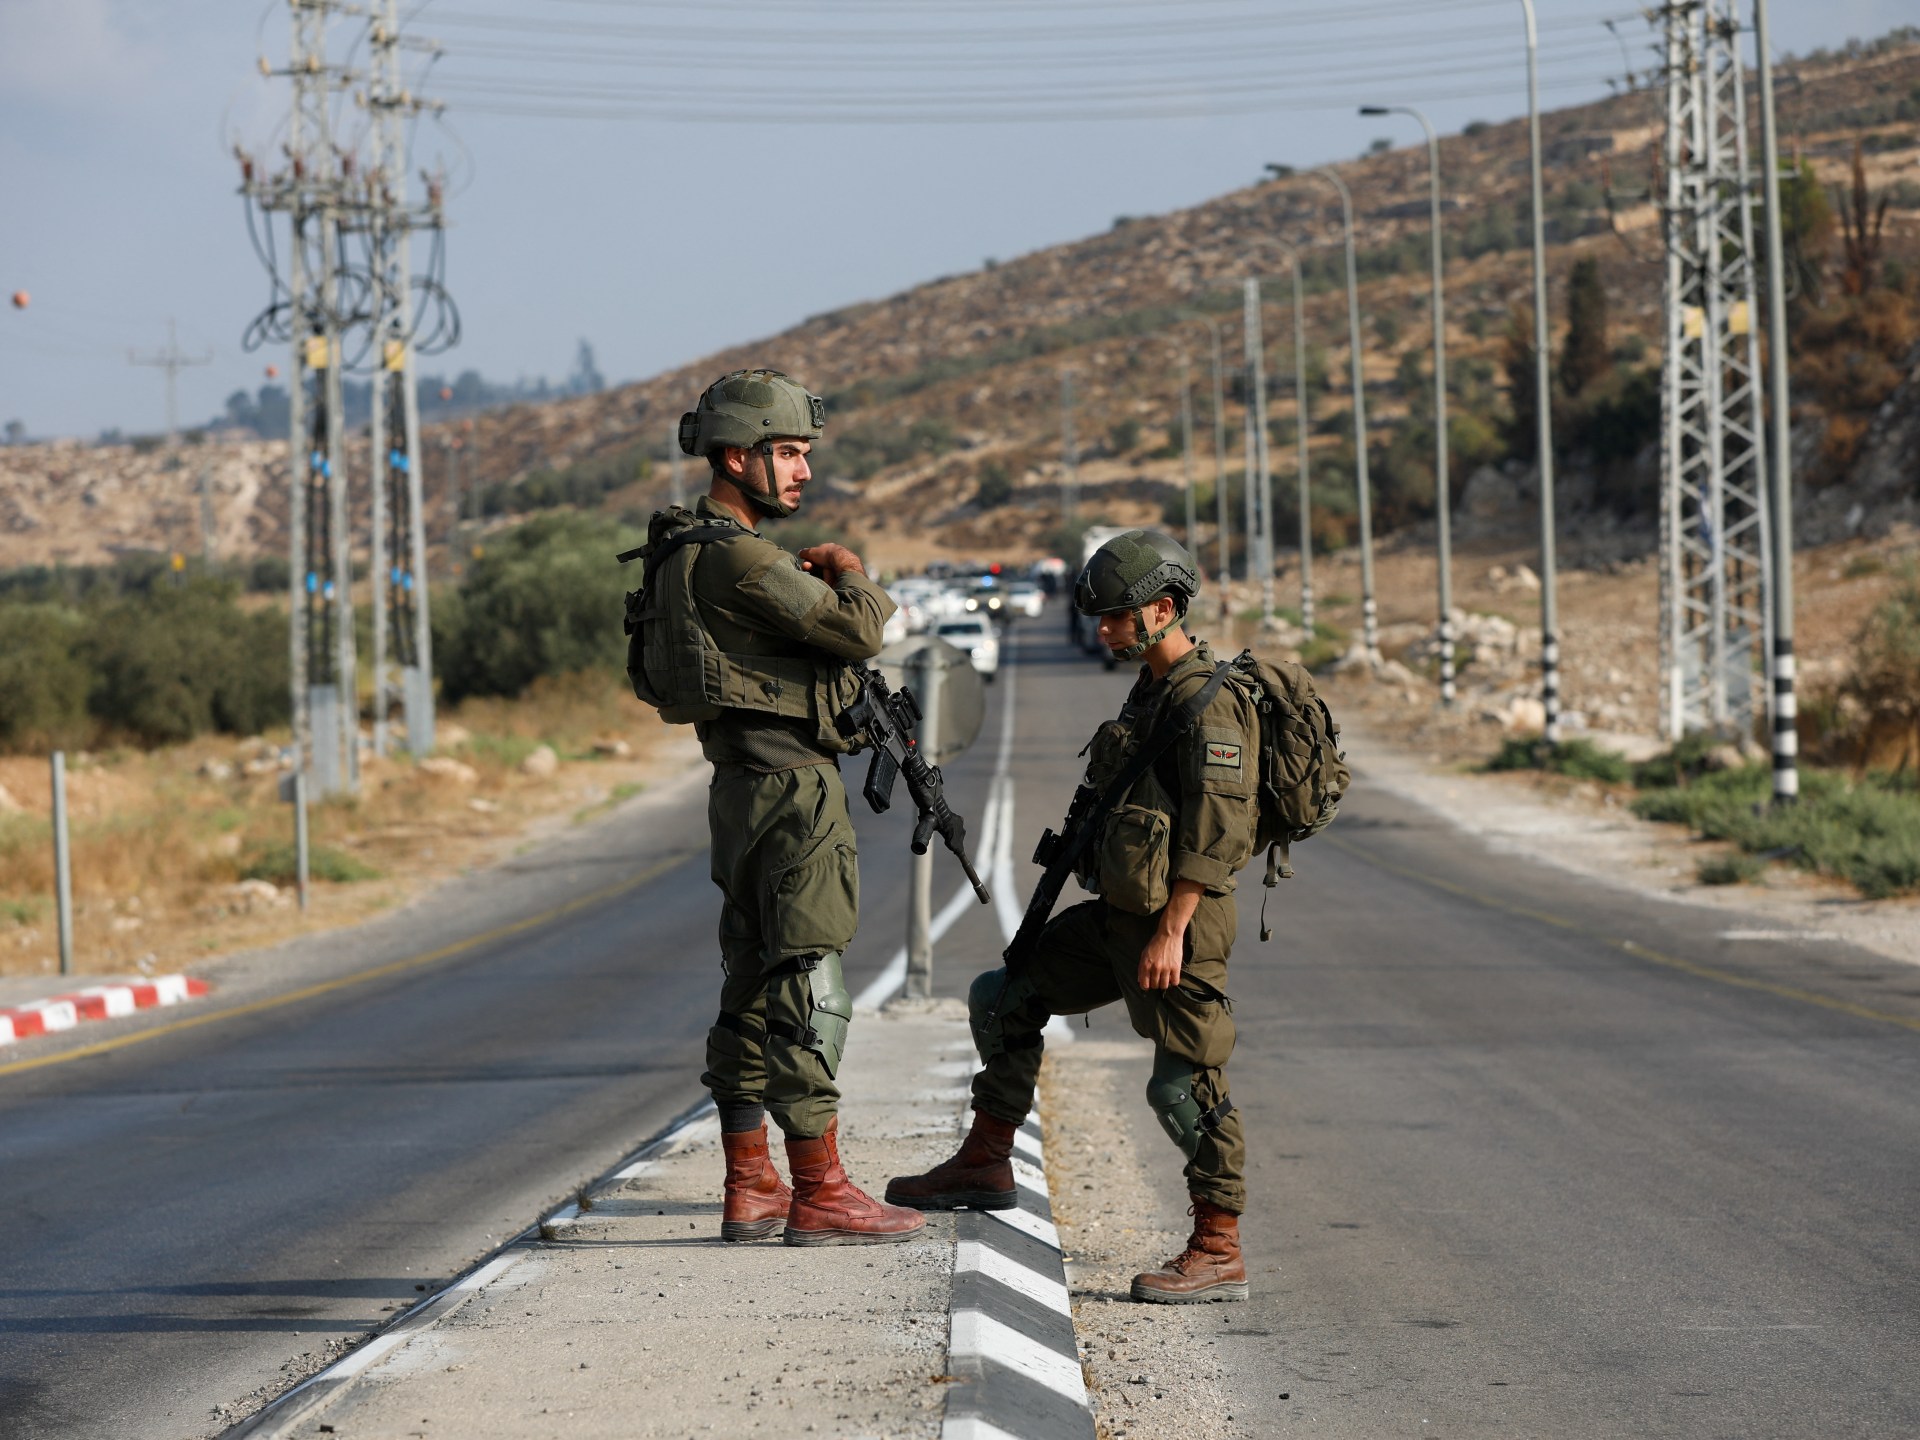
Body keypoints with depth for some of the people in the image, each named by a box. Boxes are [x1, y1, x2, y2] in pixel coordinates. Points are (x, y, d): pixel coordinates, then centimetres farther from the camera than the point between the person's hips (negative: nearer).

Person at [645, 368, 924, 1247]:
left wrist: (813, 582, 8)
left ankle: (750, 1190, 16)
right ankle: (820, 1197, -6)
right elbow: (858, 630, -20)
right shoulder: (735, 557, -17)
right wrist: (849, 573, 0)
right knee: (806, 993, -8)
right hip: (788, 786, -11)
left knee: (754, 991, 12)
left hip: (745, 788, 11)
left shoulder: (693, 552, 16)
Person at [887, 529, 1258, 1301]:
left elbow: (1216, 829, -22)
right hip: (1118, 914, 10)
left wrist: (1171, 932, -24)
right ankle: (984, 1163, 23)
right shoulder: (1151, 691, 15)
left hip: (1176, 918, -10)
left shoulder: (1208, 701, -16)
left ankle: (1218, 1250, -1)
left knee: (1186, 1084, -7)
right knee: (1003, 998, 14)